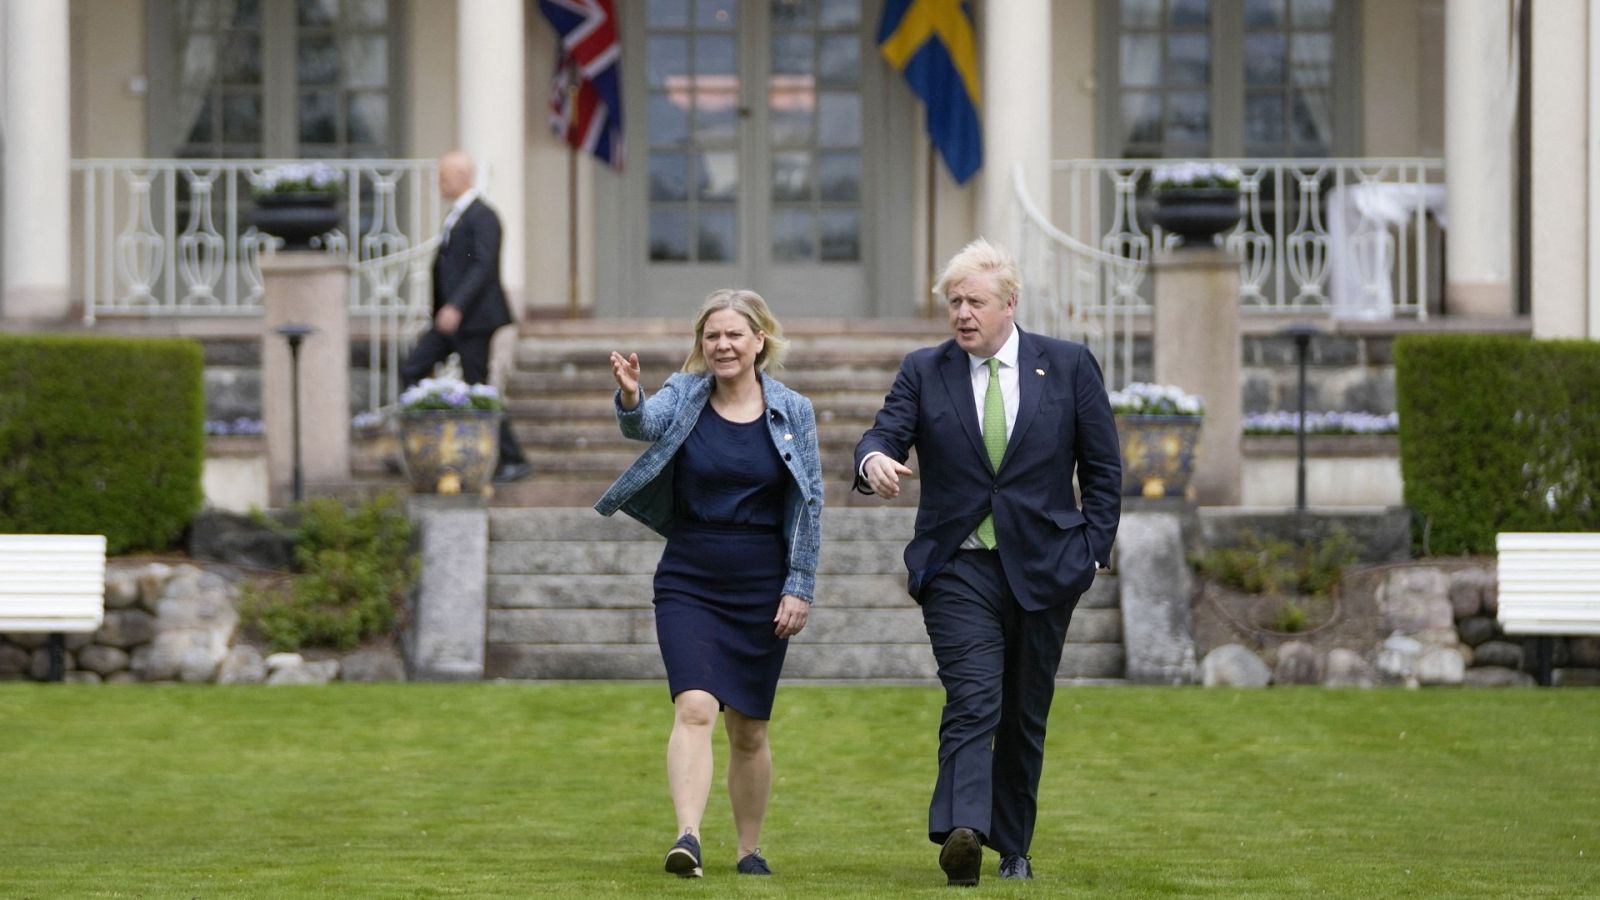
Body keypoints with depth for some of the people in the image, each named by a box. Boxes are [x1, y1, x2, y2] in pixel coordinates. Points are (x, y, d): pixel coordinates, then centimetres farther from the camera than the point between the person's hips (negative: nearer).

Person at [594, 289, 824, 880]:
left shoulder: (792, 412, 2)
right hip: (689, 580, -1)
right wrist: (629, 399, -44)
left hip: (761, 585, 1)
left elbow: (810, 505, 3)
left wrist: (800, 586, -3)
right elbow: (644, 425, -22)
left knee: (749, 727, 9)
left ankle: (750, 849, 22)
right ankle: (687, 837, -28)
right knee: (695, 706, -18)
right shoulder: (684, 397, 0)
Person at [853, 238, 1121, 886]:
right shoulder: (924, 371, 5)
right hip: (958, 567, -1)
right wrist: (875, 460, -31)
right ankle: (961, 834, -32)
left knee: (1025, 716, 9)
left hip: (1042, 567, 1)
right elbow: (885, 434, -6)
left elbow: (1103, 468, 7)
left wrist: (1093, 553, 0)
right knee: (973, 701, -18)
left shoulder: (1070, 366, 5)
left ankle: (1013, 849, 20)